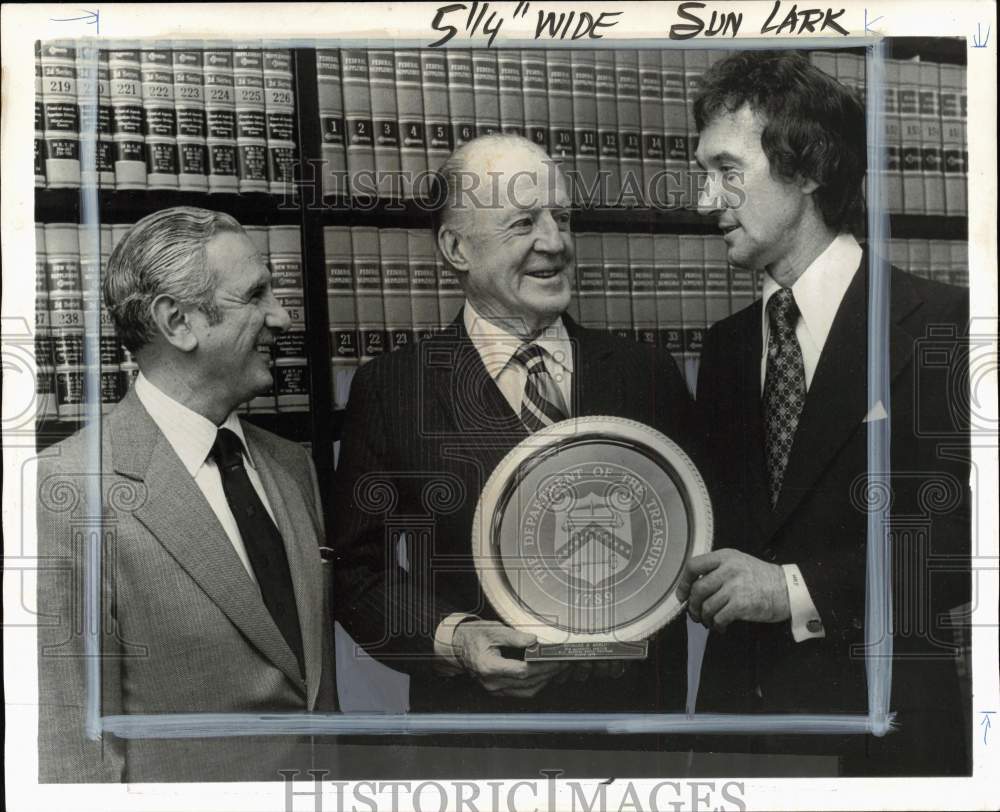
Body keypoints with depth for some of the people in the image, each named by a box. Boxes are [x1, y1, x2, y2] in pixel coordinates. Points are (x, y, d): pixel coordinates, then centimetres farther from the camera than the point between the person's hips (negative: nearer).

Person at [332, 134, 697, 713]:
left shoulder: (648, 375, 0)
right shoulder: (389, 391, -7)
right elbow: (357, 571, -6)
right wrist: (449, 637, -20)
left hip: (637, 707, 3)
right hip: (474, 709, -2)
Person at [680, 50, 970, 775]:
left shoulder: (937, 325, -10)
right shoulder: (726, 344, 8)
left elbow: (967, 531, -14)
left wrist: (797, 590, -17)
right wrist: (701, 575, -5)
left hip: (882, 727, -4)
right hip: (735, 697, 5)